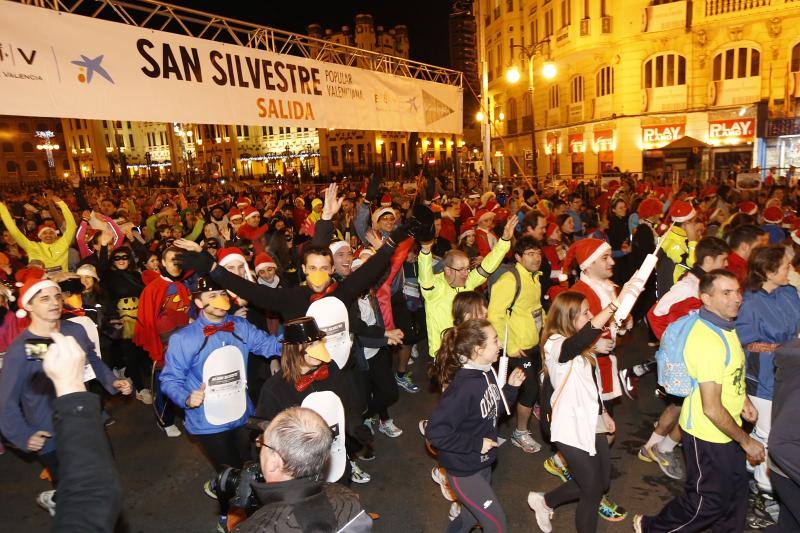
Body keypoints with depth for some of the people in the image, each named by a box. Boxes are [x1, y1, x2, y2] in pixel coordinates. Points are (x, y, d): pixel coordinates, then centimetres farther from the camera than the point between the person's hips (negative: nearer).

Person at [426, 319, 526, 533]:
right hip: (463, 469, -8)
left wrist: (511, 387, -4)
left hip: (483, 462, 8)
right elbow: (435, 432, -33)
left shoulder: (487, 373, -6)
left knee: (473, 514, 27)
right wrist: (476, 444, -25)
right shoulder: (463, 388, -32)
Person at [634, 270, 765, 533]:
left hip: (727, 430, 9)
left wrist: (743, 399, 4)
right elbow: (712, 409, -27)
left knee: (736, 490, 22)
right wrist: (746, 441, -14)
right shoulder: (708, 340, -31)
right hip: (708, 435, -8)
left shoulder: (724, 326, 1)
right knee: (709, 501, 9)